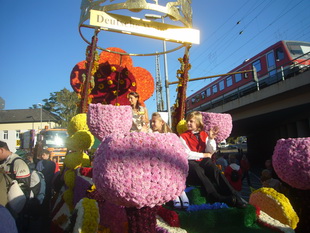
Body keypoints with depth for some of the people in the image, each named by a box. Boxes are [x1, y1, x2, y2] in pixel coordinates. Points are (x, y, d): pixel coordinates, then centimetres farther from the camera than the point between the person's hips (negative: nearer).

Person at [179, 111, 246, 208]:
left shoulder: (204, 134, 16)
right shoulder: (183, 136, 5)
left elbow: (210, 151, 6)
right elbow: (187, 154, -7)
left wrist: (211, 139, -9)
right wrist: (204, 155, -5)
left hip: (203, 161, 3)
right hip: (190, 162, -3)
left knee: (213, 168, -30)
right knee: (198, 170, -37)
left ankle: (233, 196, -38)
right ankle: (216, 197, -46)